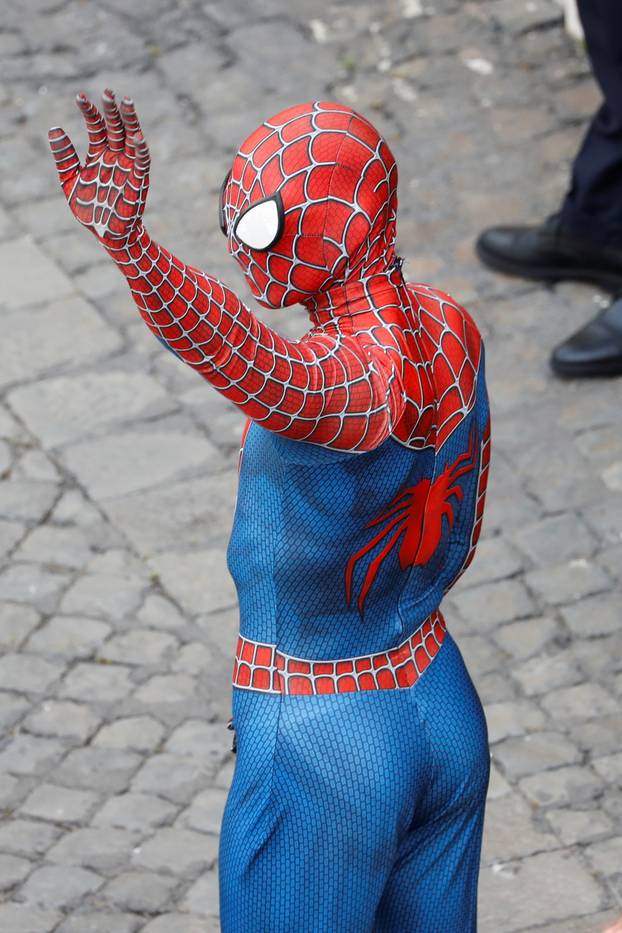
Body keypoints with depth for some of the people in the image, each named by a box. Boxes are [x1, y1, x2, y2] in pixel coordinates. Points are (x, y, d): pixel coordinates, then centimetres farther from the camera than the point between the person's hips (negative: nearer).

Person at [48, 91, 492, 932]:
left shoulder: (354, 385, -30)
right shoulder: (450, 330, -2)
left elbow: (248, 362, -54)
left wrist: (127, 242, -68)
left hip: (321, 747, -8)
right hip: (446, 709, 8)